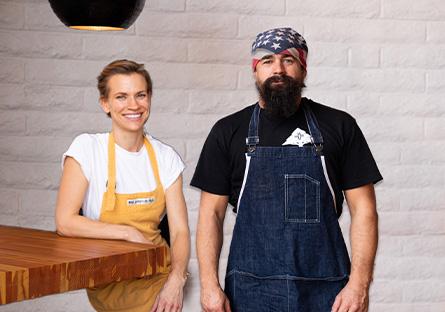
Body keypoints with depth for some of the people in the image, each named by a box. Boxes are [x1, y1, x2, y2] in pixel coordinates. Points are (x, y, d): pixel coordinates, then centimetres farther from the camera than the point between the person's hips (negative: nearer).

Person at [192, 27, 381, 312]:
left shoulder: (339, 126, 3)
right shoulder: (228, 131, 5)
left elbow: (363, 209, 1)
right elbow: (212, 212, 4)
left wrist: (359, 283, -8)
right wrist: (210, 284, -5)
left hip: (325, 288, 0)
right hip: (251, 288, 0)